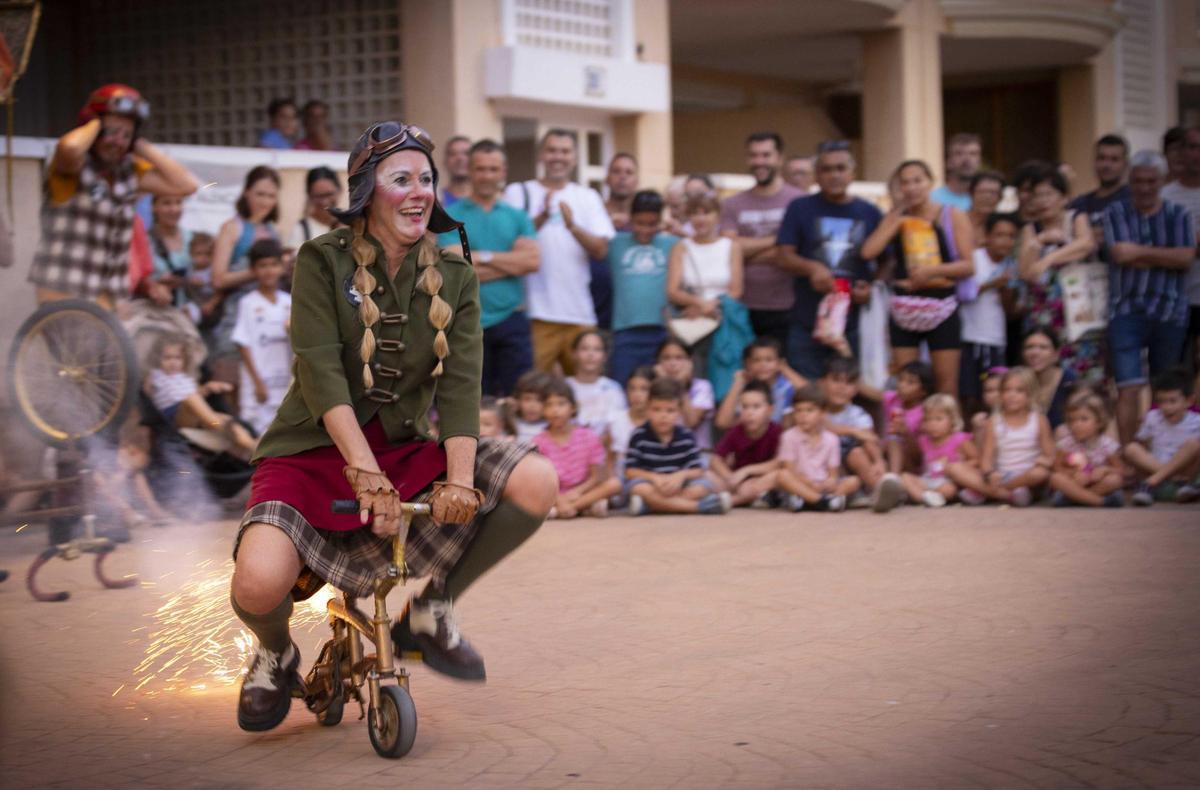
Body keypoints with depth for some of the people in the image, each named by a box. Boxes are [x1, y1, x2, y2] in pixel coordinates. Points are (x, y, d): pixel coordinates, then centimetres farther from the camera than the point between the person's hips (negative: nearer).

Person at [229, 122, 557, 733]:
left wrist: (459, 480, -26)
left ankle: (430, 611, 3)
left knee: (536, 483, -20)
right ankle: (275, 655, 10)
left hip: (406, 452, 4)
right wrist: (366, 472, -32)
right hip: (315, 453, -3)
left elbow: (461, 384, -9)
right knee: (259, 585, -32)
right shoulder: (322, 261, -6)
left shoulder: (454, 278, 3)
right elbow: (321, 372, -18)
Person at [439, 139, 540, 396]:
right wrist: (512, 263, -5)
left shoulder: (517, 217, 12)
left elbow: (532, 261, -4)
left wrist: (482, 257, -8)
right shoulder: (451, 216, 3)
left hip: (512, 320, 2)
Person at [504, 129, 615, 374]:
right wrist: (542, 216, -19)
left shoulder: (588, 197, 14)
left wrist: (573, 226, -16)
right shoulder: (519, 193, 6)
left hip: (580, 314, 3)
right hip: (536, 313, -3)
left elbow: (601, 249, 2)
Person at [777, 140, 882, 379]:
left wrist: (872, 287, -6)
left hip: (852, 323, 1)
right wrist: (811, 268, -18)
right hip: (806, 323, -1)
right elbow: (785, 256, 1)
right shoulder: (800, 209, 7)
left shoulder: (869, 214, 10)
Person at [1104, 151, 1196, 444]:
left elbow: (1187, 257, -5)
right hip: (1126, 310, -2)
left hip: (1170, 312, 2)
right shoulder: (1116, 213, 6)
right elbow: (1120, 255, -9)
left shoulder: (1178, 215, 10)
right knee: (1129, 389, -12)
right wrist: (1166, 258, -5)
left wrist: (1141, 252, -11)